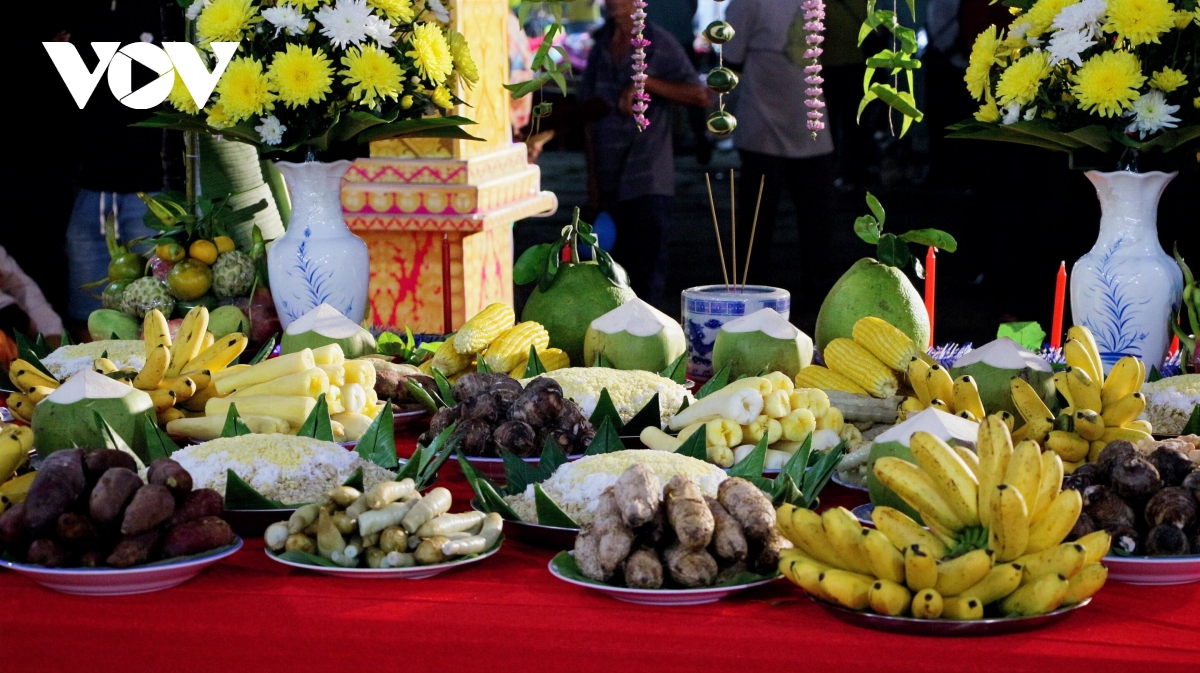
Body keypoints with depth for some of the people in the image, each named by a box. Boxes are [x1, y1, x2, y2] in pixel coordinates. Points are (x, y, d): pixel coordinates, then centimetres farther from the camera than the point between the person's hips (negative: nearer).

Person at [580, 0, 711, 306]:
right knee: (620, 267, 10)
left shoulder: (660, 44, -3)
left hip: (650, 180, -5)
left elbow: (700, 95, -10)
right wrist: (593, 174, 10)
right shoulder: (601, 48, 11)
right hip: (611, 181, 5)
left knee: (648, 267, -10)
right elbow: (590, 114, 14)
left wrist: (645, 82, -18)